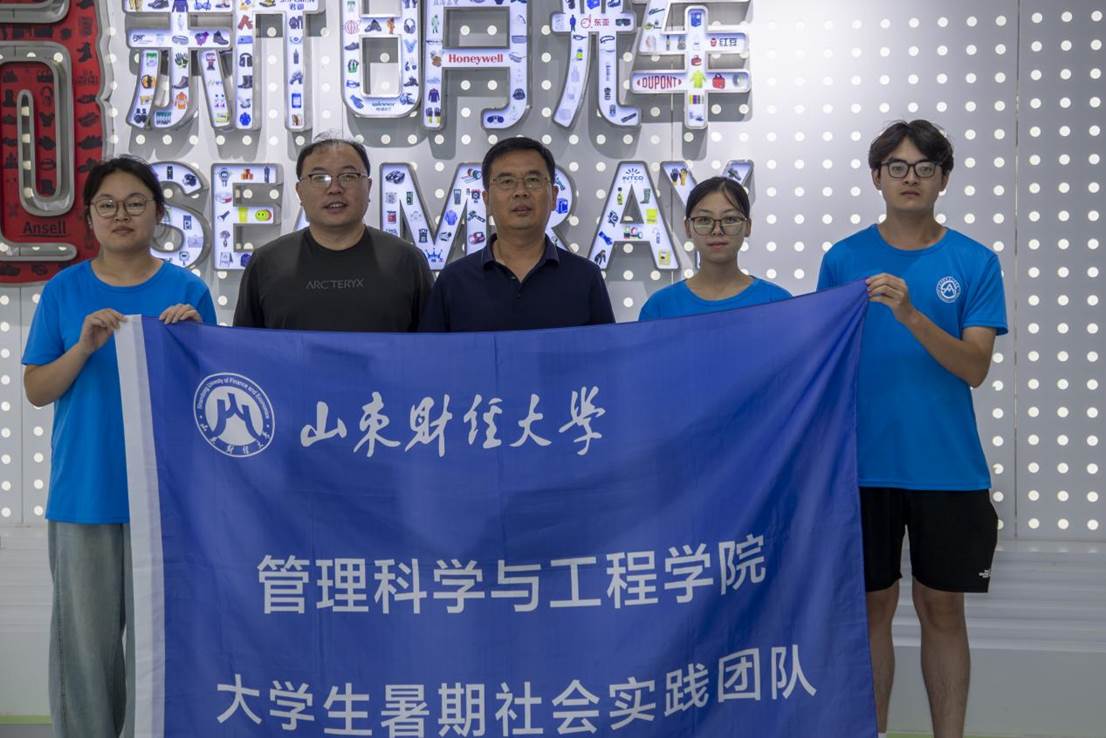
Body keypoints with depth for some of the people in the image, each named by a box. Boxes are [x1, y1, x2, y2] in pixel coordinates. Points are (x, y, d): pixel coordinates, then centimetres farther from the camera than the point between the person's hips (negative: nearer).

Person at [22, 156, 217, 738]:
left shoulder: (187, 291, 2)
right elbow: (36, 390, 3)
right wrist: (85, 346, -14)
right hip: (84, 487, 1)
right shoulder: (64, 290, 4)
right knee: (86, 634, 8)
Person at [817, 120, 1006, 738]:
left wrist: (910, 315, -24)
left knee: (943, 609, 9)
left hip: (948, 468, 0)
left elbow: (975, 368, -11)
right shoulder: (843, 259, 2)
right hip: (865, 464, 1)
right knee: (874, 606, 10)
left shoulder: (976, 263, 0)